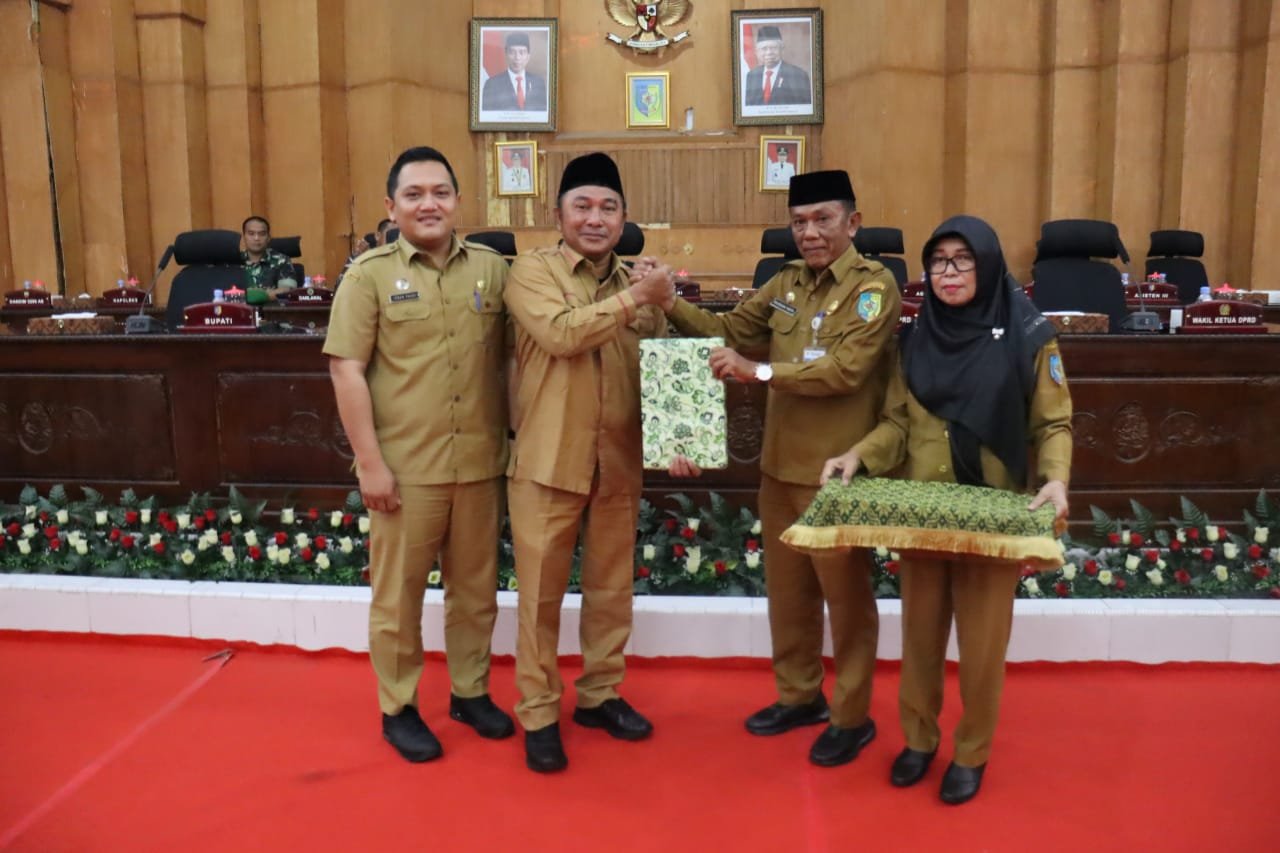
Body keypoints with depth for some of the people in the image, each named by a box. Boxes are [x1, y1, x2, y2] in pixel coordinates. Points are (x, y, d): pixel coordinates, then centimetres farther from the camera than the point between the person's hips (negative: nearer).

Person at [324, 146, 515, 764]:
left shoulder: (491, 268, 5)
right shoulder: (370, 273, -3)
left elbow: (509, 357, 10)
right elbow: (346, 370, -7)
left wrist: (511, 438, 5)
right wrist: (370, 462, -11)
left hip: (479, 463, 3)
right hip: (404, 468, -3)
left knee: (476, 587, 15)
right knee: (398, 593, 9)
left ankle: (470, 692, 34)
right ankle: (397, 708, 26)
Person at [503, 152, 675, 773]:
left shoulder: (639, 283, 9)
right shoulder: (531, 271, -4)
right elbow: (562, 332, -22)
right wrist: (638, 297, -19)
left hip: (619, 461, 4)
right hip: (548, 460, -4)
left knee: (611, 586, 14)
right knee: (541, 592, 5)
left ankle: (599, 694, 32)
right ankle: (538, 713, 20)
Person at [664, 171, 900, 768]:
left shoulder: (874, 285, -11)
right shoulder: (785, 283, 9)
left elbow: (845, 369, -23)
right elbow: (727, 330, 12)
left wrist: (758, 371, -29)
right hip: (780, 466, 7)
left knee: (846, 594, 7)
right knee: (787, 588, 17)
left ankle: (853, 717, 23)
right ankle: (799, 696, 35)